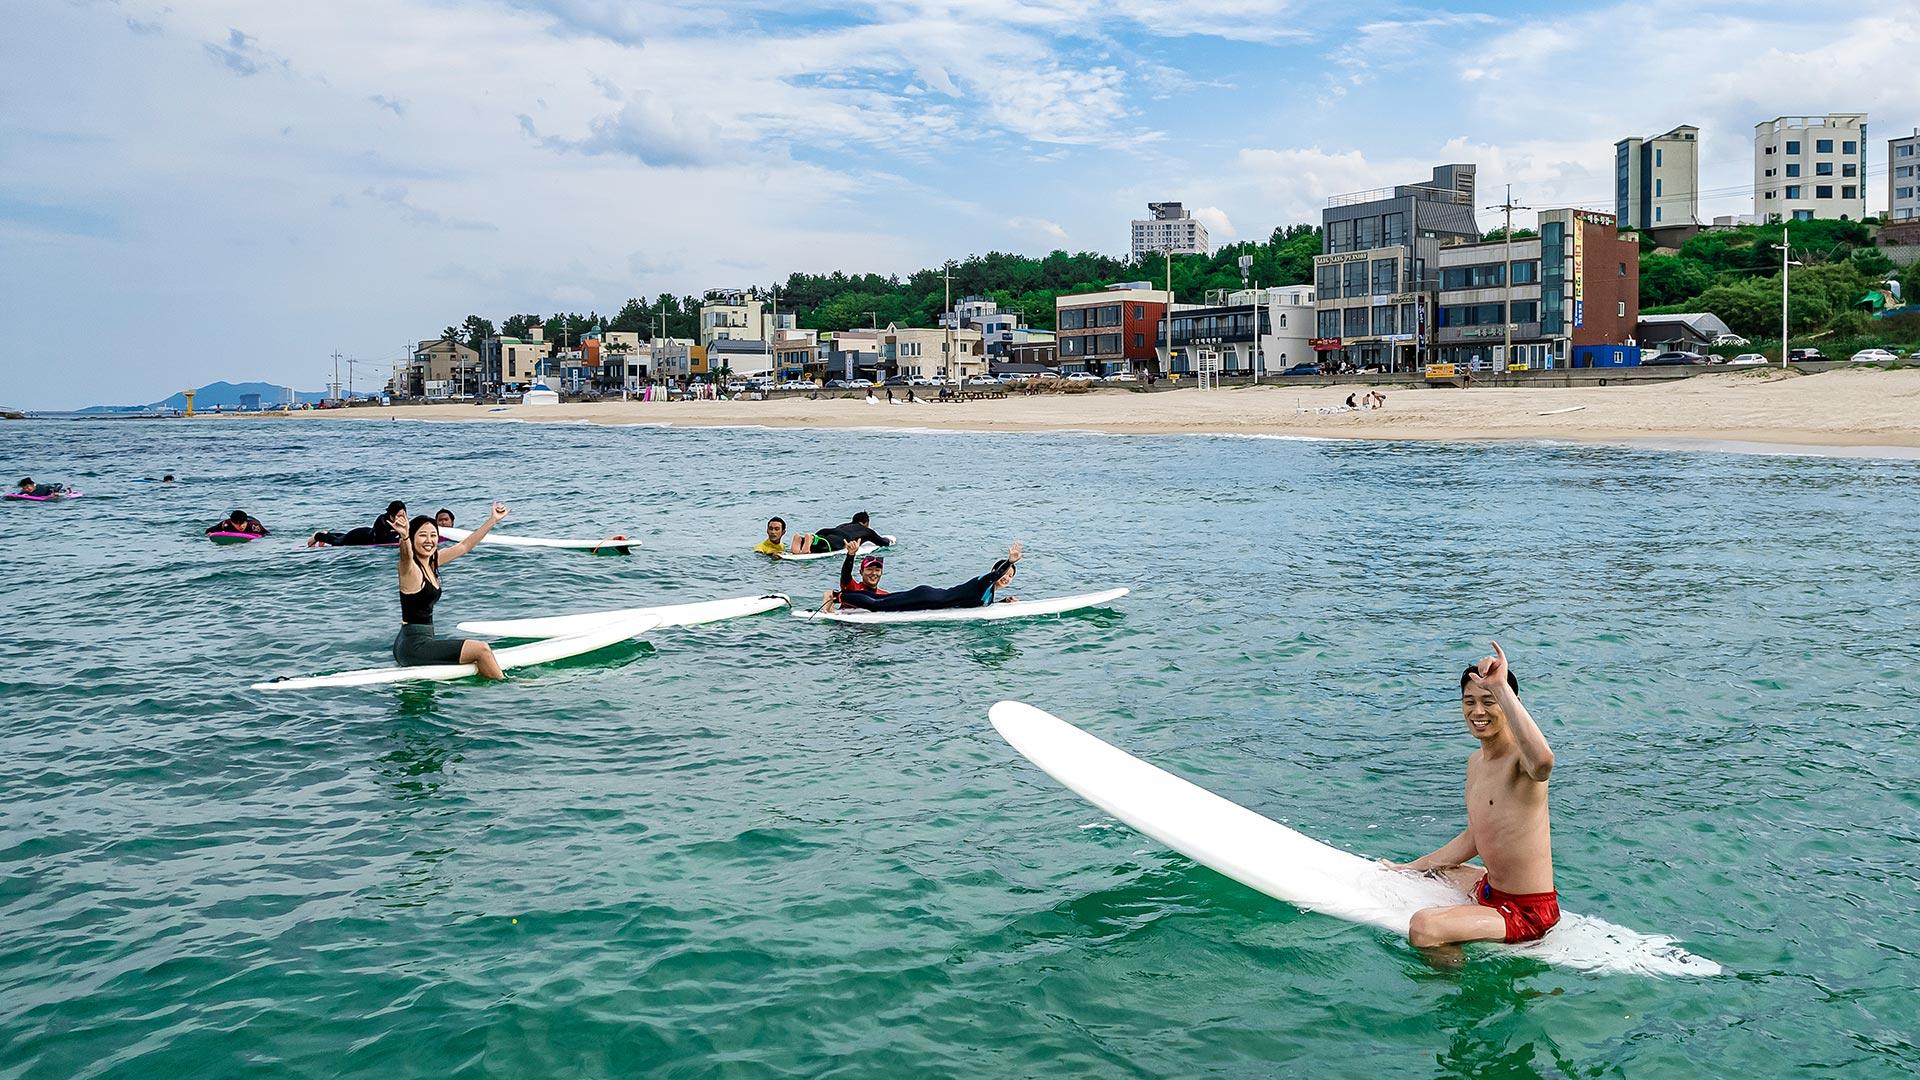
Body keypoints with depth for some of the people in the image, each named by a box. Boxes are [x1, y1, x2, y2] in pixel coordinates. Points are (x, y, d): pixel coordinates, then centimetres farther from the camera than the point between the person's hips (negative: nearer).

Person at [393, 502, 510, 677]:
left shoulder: (432, 562, 7)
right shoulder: (409, 568, -17)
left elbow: (465, 546, 16)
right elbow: (406, 555, -40)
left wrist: (493, 519, 17)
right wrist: (404, 537, -63)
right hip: (413, 646, -10)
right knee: (481, 650, -10)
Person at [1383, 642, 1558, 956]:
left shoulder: (1521, 758, -22)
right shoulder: (1476, 762, 7)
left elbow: (1543, 759, -50)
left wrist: (1501, 686, -47)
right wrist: (1409, 868, 21)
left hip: (1527, 911, -10)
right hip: (1490, 889, 10)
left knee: (1423, 927, -28)